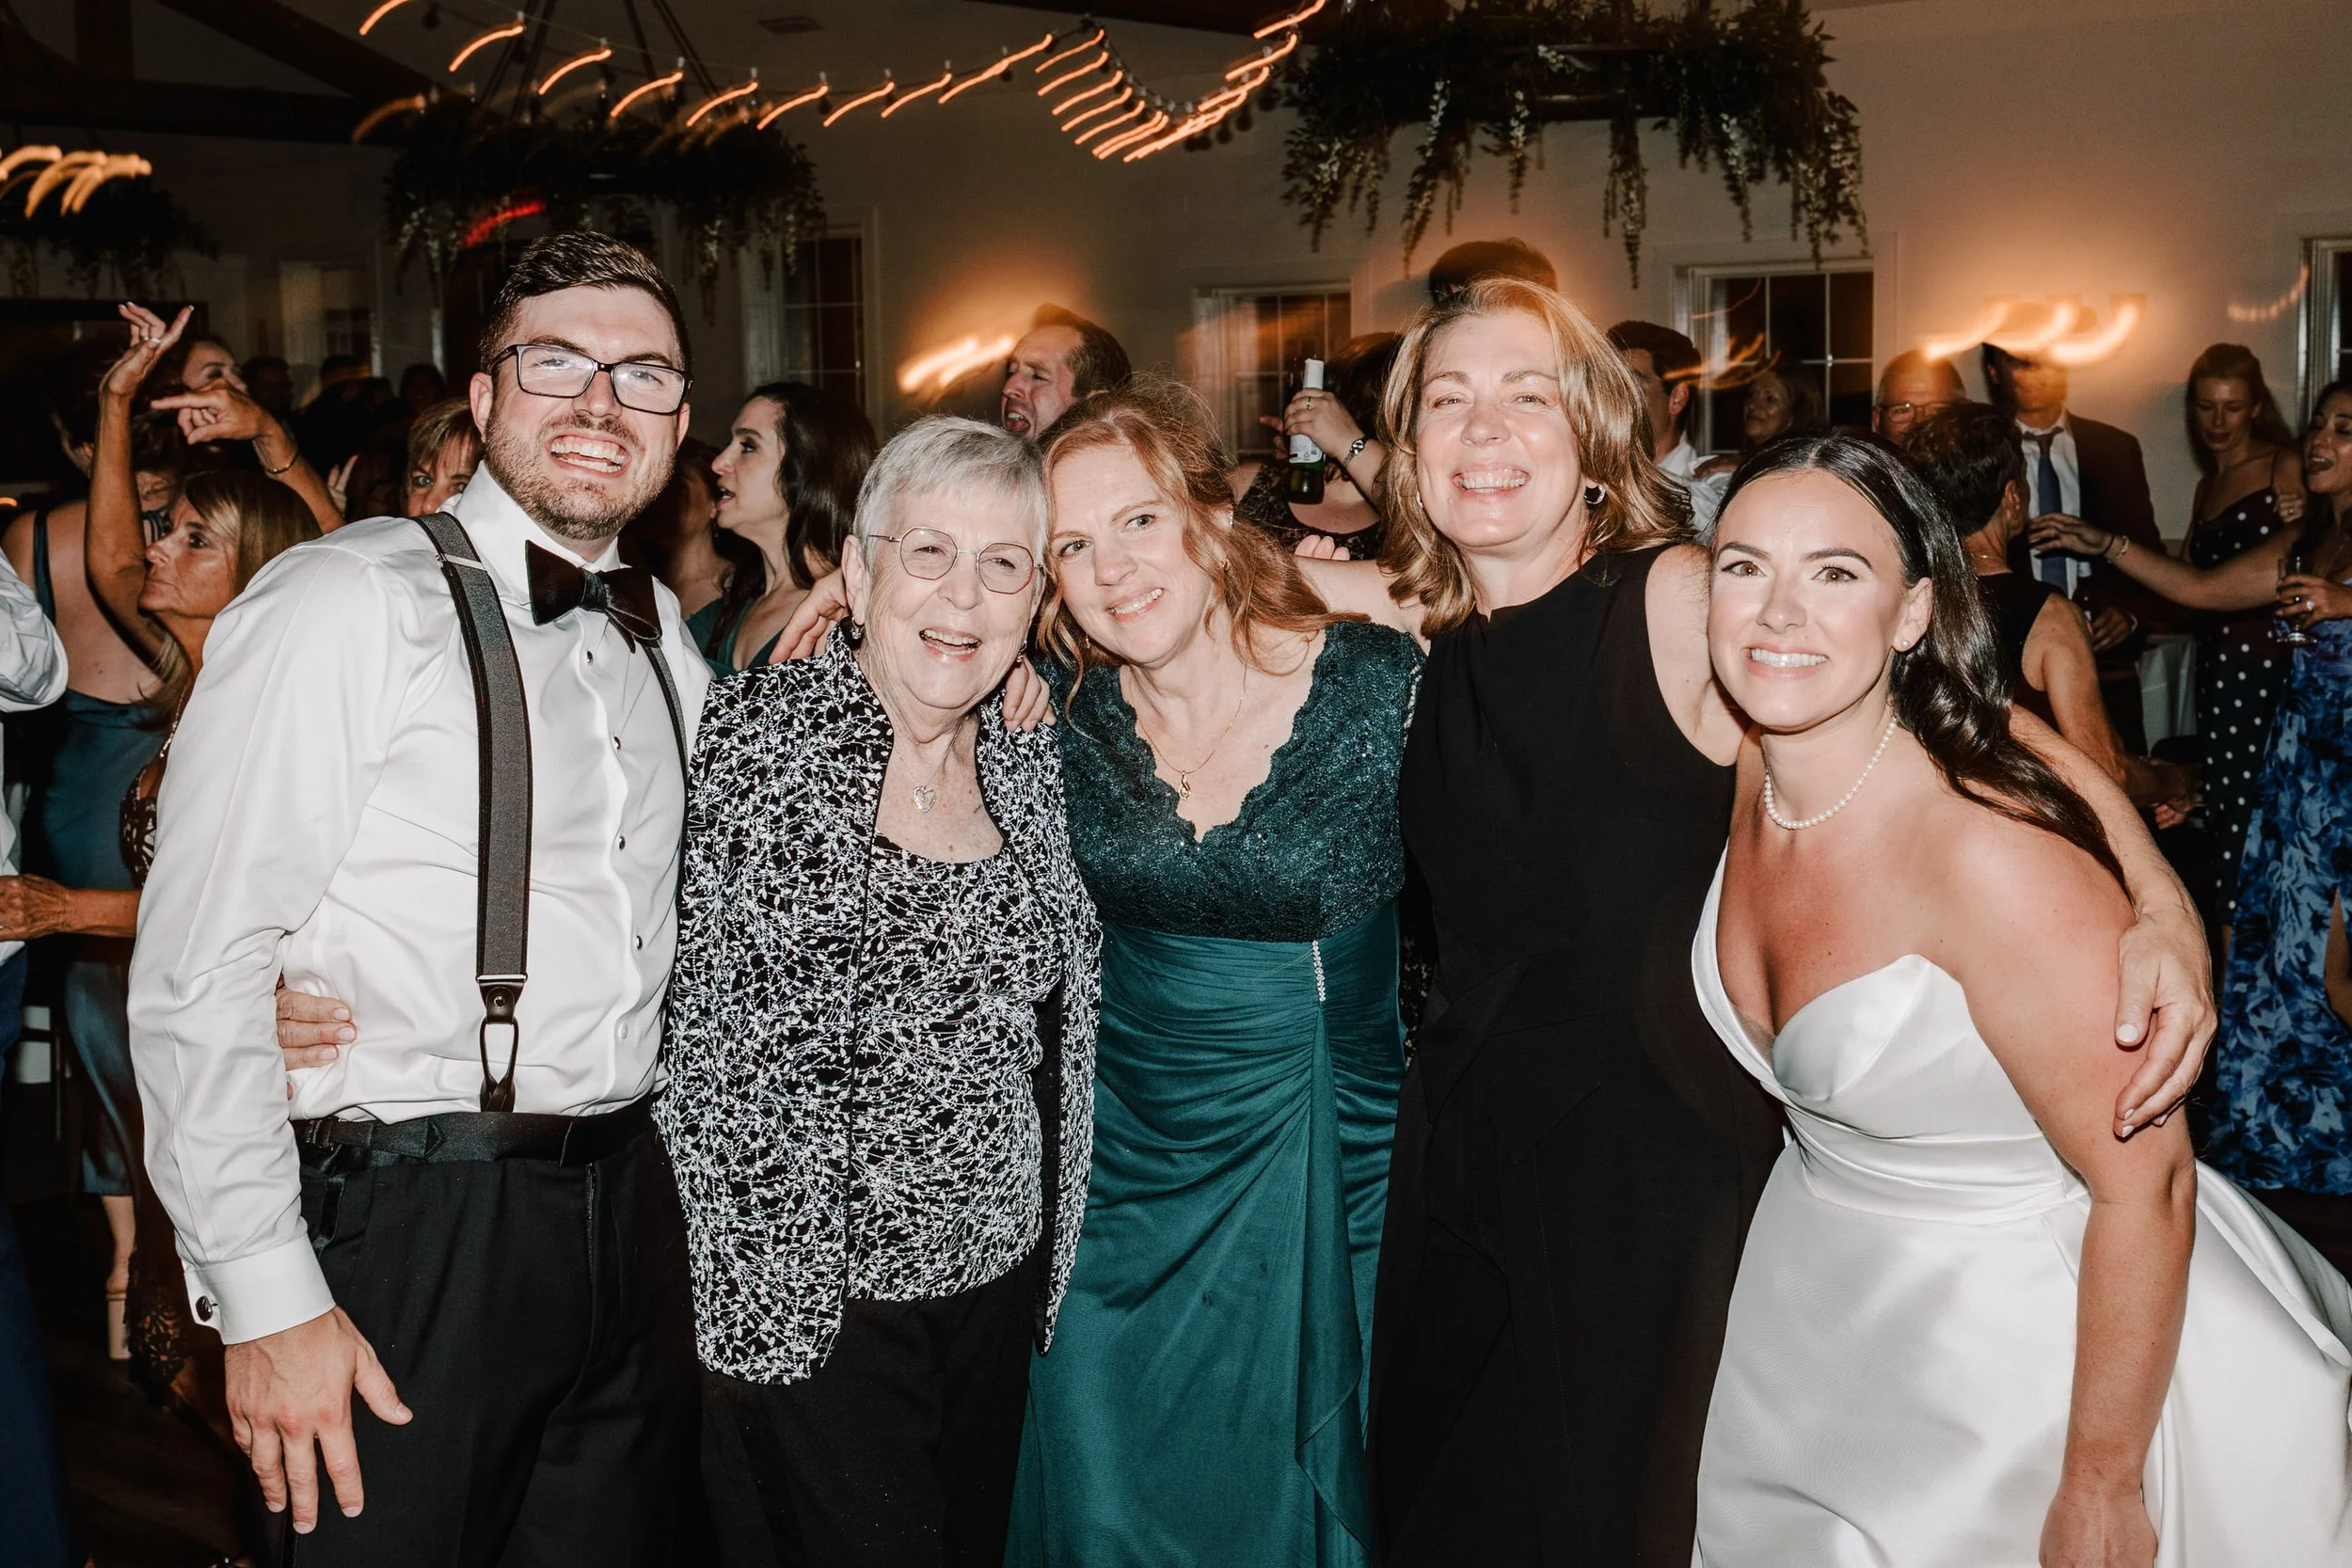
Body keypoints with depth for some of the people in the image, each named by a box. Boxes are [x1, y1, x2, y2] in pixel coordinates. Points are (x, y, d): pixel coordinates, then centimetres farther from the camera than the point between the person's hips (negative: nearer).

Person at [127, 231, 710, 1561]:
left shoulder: (661, 633, 12)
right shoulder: (343, 604, -11)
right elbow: (199, 976, -15)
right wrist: (266, 1299, -16)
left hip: (628, 1211, 7)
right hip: (410, 1231, -6)